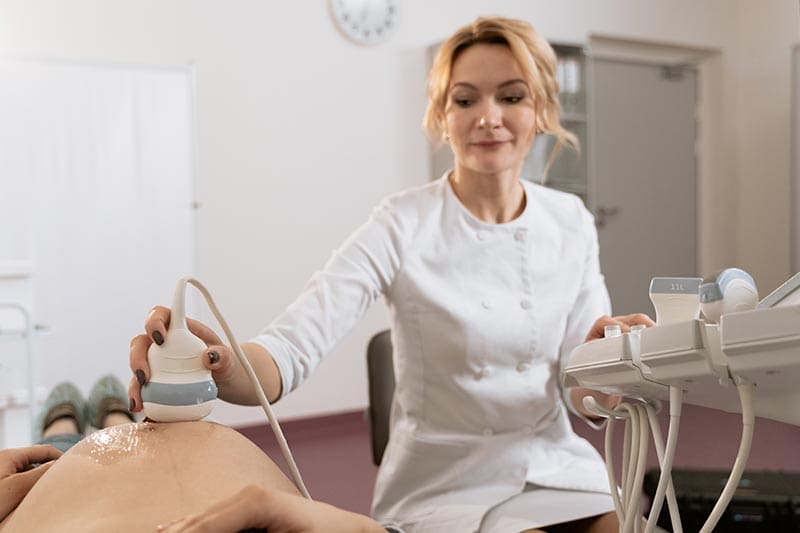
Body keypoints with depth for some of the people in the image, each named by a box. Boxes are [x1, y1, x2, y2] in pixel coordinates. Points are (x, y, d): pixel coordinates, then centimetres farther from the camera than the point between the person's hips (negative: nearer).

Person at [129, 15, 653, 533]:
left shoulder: (572, 222, 0)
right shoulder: (404, 225, -14)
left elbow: (586, 398, 0)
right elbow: (293, 347, -25)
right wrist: (222, 364, -46)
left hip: (559, 472, 4)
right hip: (443, 490, -4)